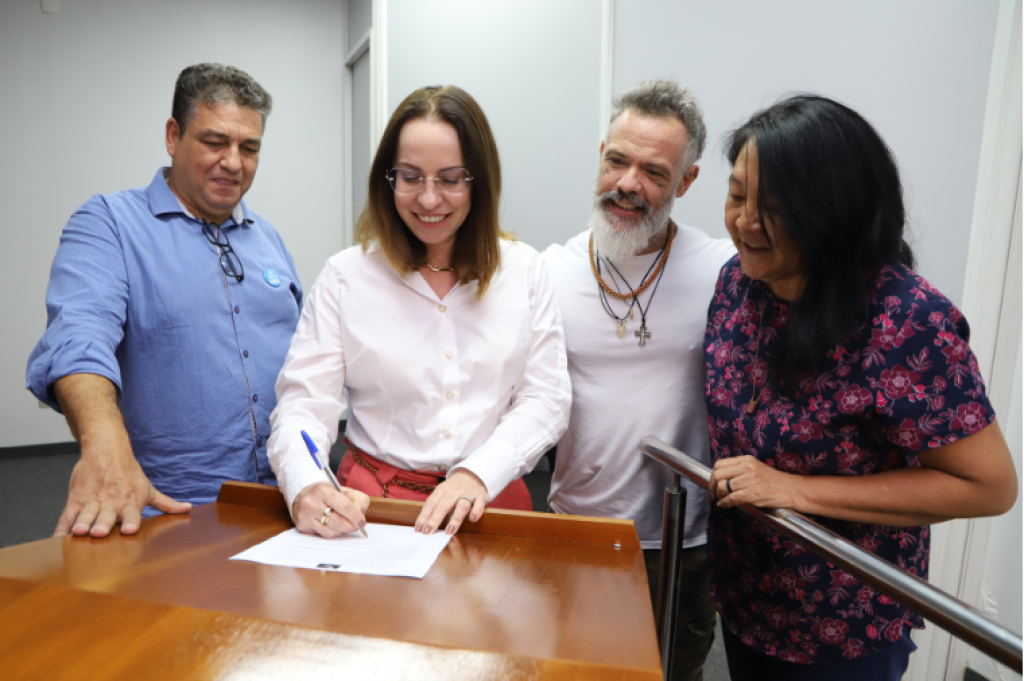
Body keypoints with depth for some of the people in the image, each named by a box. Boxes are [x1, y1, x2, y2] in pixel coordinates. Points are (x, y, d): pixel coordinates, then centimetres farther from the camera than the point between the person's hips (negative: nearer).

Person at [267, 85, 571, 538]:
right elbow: (304, 404, -1)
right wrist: (305, 487, -21)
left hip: (490, 503, 0)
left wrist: (477, 474, -13)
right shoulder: (345, 276, 3)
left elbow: (545, 399, 2)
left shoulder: (523, 270, 6)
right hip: (371, 502, 1)